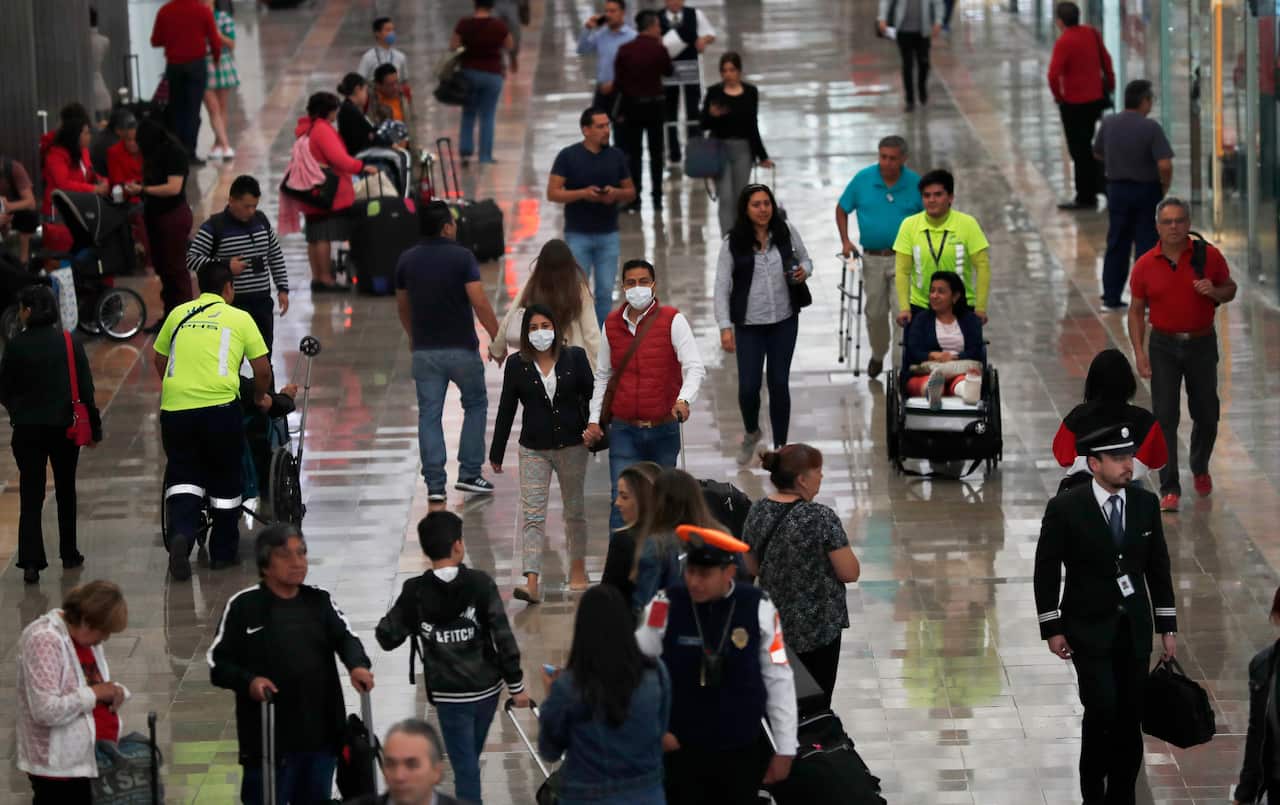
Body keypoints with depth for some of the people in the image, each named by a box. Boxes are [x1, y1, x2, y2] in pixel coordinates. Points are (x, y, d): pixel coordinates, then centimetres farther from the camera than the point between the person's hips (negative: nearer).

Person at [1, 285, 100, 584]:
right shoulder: (70, 344, -4)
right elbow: (86, 389, -3)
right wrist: (94, 428, 5)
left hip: (27, 428, -2)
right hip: (65, 426, 2)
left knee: (31, 496, 0)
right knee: (65, 492, 19)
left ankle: (31, 562, -10)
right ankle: (69, 555, 27)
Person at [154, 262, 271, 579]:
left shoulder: (178, 314, 16)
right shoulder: (239, 318, 9)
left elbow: (159, 360, 24)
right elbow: (262, 368, 9)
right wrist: (261, 396, 29)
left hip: (175, 407, 2)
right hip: (219, 406, -2)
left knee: (183, 476, 9)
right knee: (225, 481, 14)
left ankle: (181, 534, -18)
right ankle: (223, 551, 23)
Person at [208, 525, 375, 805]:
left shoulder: (320, 601, 11)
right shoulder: (243, 606, -1)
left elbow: (345, 637, 0)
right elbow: (217, 663, -1)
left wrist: (358, 665, -22)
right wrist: (247, 681, -20)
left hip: (322, 735, 4)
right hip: (267, 738, -4)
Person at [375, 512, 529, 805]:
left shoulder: (415, 593, -11)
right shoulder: (480, 583, -12)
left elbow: (387, 637, -5)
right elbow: (503, 636, -11)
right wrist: (516, 685, -3)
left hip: (450, 695, -1)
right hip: (487, 688, 1)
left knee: (465, 767, 3)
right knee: (470, 758, 23)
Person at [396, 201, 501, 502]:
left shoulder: (407, 260, 3)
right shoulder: (462, 257, -10)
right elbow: (479, 302, -16)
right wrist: (497, 337, -8)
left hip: (425, 350, 3)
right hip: (462, 348, -3)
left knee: (429, 415, 5)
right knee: (475, 405, 16)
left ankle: (435, 484, 0)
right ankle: (469, 474, 11)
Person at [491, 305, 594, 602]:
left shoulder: (575, 357, -3)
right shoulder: (517, 365, -1)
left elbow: (591, 396, 2)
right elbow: (506, 409, 3)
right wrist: (496, 453, 6)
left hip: (571, 446, 0)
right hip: (533, 449, 0)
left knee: (575, 509, 14)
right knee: (532, 514, -10)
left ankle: (578, 569, 33)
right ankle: (531, 583, -17)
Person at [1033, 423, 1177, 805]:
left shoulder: (1146, 503, 1)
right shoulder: (1065, 508, -10)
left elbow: (1158, 568, 7)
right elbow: (1046, 570, -4)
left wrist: (1167, 627, 7)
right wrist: (1052, 629, -6)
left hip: (1134, 629, 4)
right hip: (1090, 628, -4)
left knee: (1130, 718, 3)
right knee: (1102, 711, -13)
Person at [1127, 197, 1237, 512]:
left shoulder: (1208, 255, -6)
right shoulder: (1145, 265, -5)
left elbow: (1230, 289, 7)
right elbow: (1136, 311, 2)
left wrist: (1215, 292, -17)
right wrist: (1139, 352, -7)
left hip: (1202, 344, 1)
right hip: (1164, 347, -1)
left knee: (1206, 416, 11)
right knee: (1165, 418, -8)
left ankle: (1200, 469, 39)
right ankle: (1169, 489, -6)